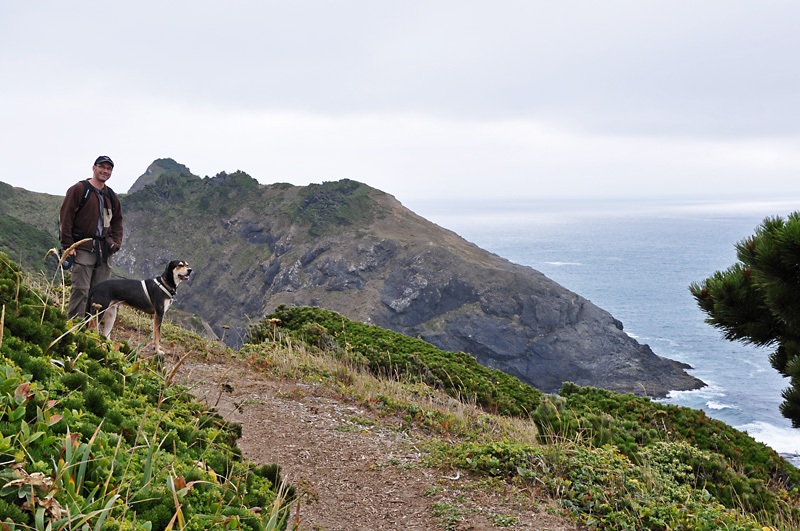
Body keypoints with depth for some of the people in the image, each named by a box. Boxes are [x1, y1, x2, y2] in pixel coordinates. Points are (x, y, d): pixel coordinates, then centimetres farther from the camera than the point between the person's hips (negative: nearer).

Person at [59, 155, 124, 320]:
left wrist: (115, 243, 9)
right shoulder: (79, 189, -1)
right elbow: (65, 218, -4)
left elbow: (117, 222, 26)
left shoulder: (111, 196, 18)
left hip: (104, 252, 6)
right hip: (83, 249, -6)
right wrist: (68, 246, -11)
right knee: (81, 290, -11)